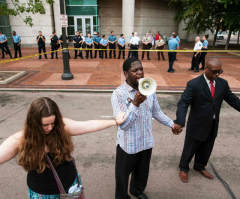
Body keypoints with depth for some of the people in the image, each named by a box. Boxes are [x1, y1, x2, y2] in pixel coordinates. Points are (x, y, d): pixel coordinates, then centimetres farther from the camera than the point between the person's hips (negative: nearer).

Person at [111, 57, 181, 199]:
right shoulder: (119, 94, -21)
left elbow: (157, 112, 11)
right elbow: (122, 124, -28)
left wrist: (172, 124, 10)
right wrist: (135, 104, -38)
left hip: (147, 142, 5)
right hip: (128, 145, -5)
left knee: (142, 172, 27)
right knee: (123, 175, 18)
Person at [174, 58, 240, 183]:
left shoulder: (223, 83, -1)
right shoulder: (194, 84, -20)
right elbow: (183, 103, -26)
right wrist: (179, 121, -39)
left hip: (213, 126, 6)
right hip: (197, 125, -5)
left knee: (206, 149, 23)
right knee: (190, 148, 13)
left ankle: (200, 167, 50)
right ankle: (183, 168, 40)